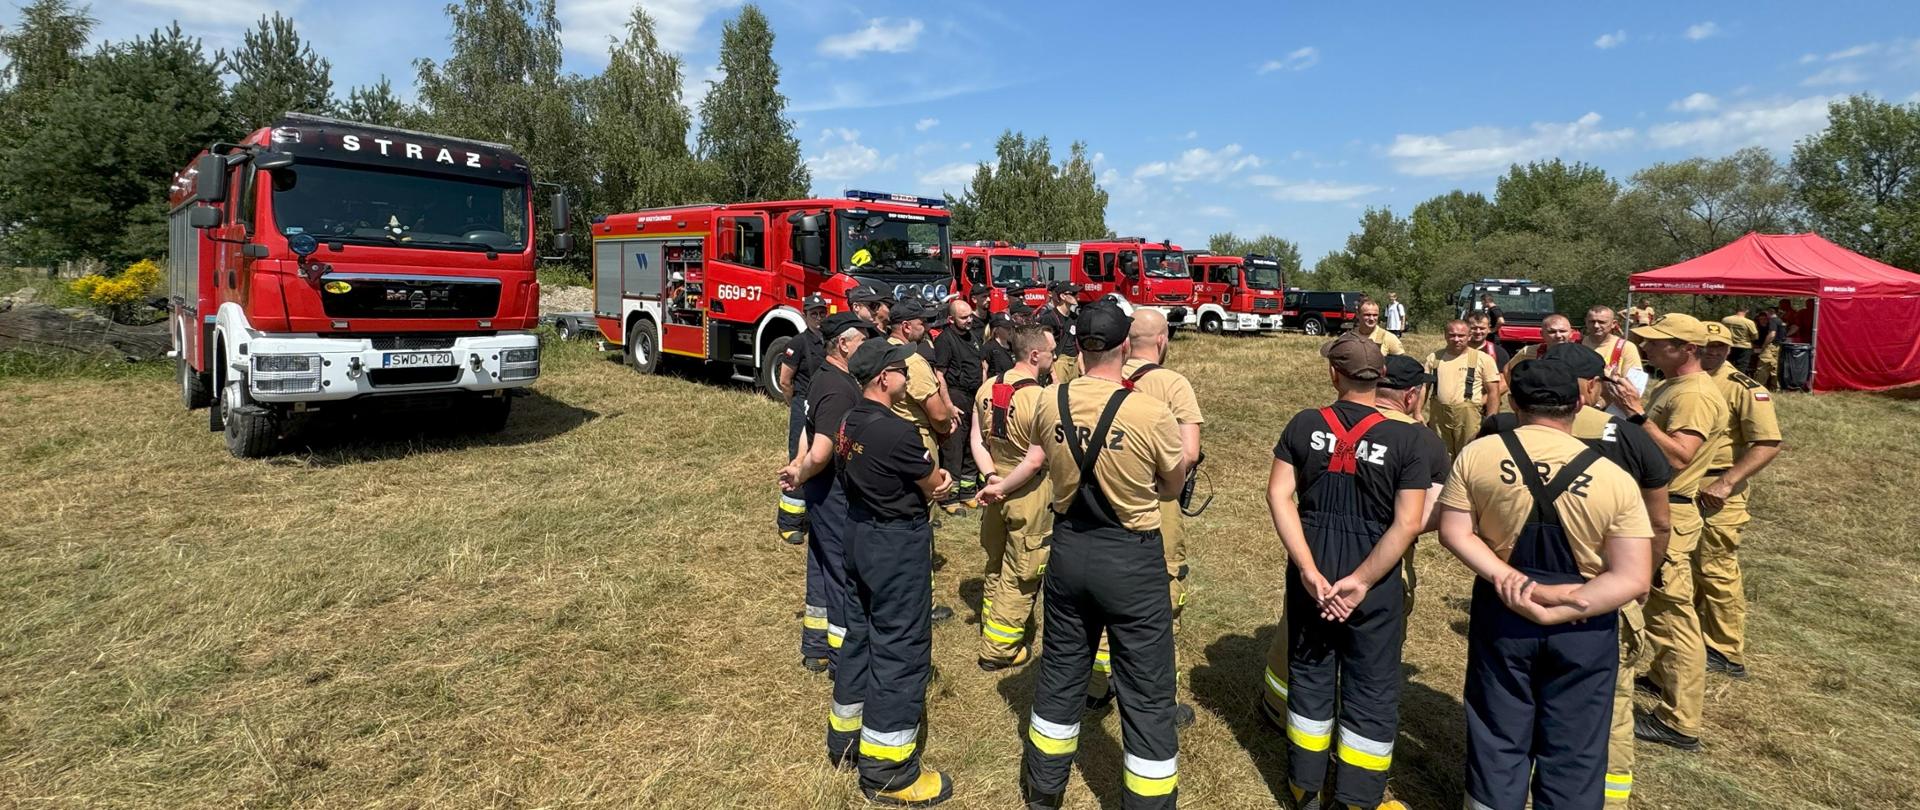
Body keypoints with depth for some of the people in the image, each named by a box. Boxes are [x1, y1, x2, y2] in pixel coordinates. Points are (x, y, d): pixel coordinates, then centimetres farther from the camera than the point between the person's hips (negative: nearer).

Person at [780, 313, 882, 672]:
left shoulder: (826, 377, 8)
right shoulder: (840, 390, -24)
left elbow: (810, 429, 17)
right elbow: (820, 455, -28)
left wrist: (798, 467, 8)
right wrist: (800, 475, -10)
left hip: (823, 491, 10)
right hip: (836, 492, -10)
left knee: (823, 567, 19)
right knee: (844, 571, 2)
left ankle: (816, 648, 32)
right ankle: (844, 655, 15)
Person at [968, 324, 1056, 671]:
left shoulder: (988, 388, -1)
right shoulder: (1041, 398, -22)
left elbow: (976, 438, -2)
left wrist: (992, 476, -8)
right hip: (1030, 492, -7)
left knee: (996, 564, 24)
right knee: (1020, 574, 8)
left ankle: (991, 626, 42)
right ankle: (998, 649, 18)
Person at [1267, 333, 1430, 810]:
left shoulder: (1304, 425, -5)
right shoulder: (1405, 438, -9)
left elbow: (1279, 494, -11)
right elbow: (1408, 524, -15)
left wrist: (1309, 570, -13)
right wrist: (1361, 581, -14)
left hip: (1311, 569, 2)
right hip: (1376, 577, -2)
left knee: (1310, 673, 18)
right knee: (1372, 689, 14)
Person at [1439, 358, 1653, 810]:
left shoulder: (1477, 454, -9)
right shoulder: (1613, 477, -11)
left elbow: (1454, 532, -9)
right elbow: (1633, 578, -14)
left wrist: (1504, 578, -16)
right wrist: (1557, 609, -16)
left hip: (1501, 615, 1)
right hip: (1583, 627, -1)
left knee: (1498, 739, 16)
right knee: (1573, 750, 15)